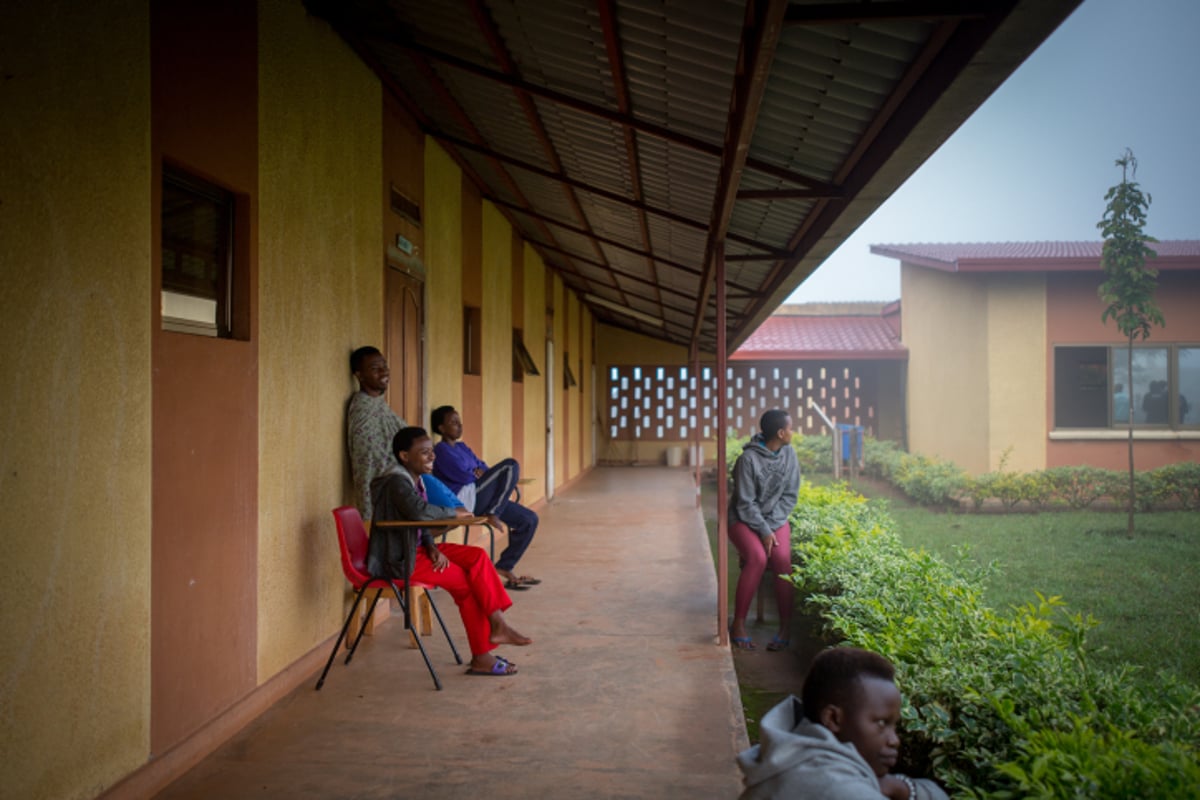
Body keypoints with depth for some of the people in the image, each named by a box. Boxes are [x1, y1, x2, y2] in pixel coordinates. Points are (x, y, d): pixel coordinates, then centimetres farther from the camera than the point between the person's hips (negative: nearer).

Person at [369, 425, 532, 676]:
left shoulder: (415, 478, 11)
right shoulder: (396, 482, -19)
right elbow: (419, 511, -38)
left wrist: (432, 547, -7)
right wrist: (454, 513, -21)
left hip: (414, 549, 9)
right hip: (397, 560, -9)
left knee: (478, 557, -5)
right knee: (466, 581, -11)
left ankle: (497, 624, -7)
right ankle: (481, 657, 2)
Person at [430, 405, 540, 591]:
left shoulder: (462, 447, 24)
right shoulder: (441, 450, -5)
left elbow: (482, 468, 22)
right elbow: (463, 476, -15)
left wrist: (481, 472, -2)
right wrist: (478, 473, 5)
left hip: (479, 499, 9)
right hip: (465, 499, -9)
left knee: (529, 519, -1)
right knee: (511, 466, -19)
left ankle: (504, 568, 3)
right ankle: (492, 513, -18)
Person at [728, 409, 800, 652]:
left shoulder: (788, 454, -1)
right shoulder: (749, 458, -16)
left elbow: (790, 495, 2)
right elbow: (745, 503, -14)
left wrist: (771, 525, -9)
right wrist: (764, 531, -20)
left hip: (776, 519, 4)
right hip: (745, 520, -4)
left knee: (782, 558, -26)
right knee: (757, 557, -31)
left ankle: (786, 626, -18)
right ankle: (738, 624, -20)